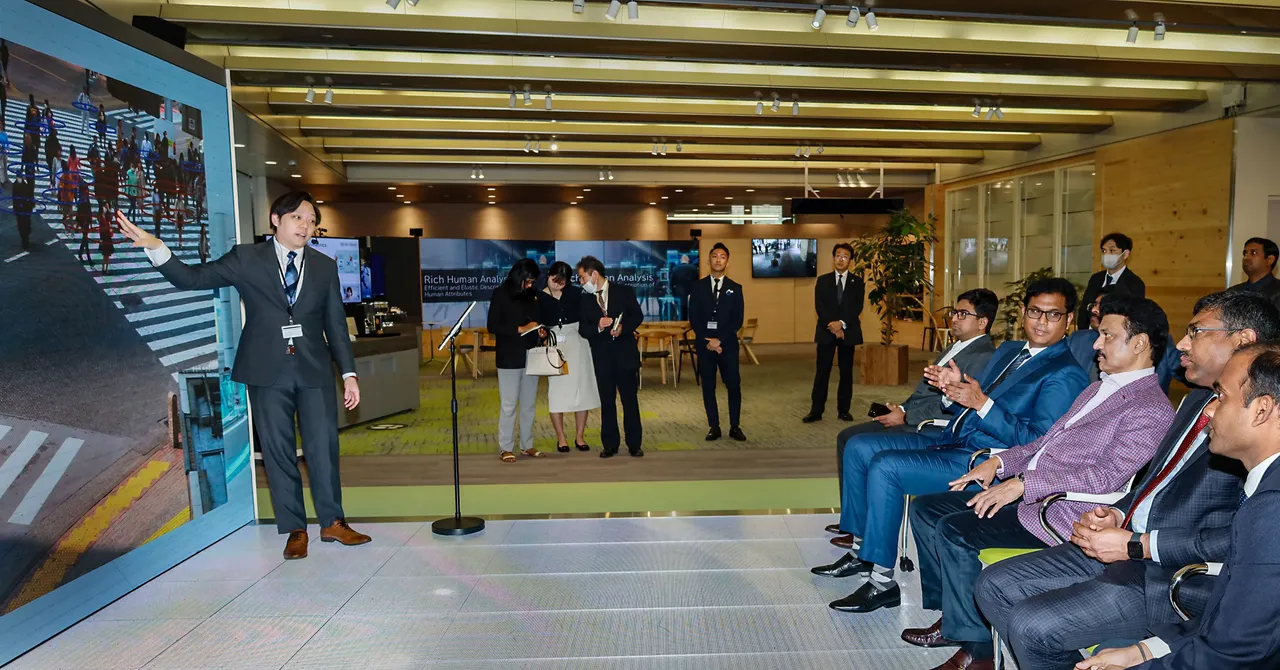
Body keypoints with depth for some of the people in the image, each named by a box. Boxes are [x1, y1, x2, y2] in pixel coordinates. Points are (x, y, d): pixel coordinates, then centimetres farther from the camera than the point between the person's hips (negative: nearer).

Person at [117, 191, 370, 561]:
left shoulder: (325, 266, 9)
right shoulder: (246, 258, 4)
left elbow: (336, 323, 9)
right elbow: (193, 278, -1)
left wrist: (349, 373, 5)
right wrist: (154, 247, -18)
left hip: (314, 370, 1)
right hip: (267, 371, -1)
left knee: (323, 447, 1)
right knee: (278, 452, 4)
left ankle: (332, 523, 15)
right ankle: (295, 529, 16)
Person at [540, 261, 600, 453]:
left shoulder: (575, 293, -1)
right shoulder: (540, 298, -1)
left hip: (577, 344, 1)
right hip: (554, 346, -1)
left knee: (581, 389, 4)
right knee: (557, 390, 1)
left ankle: (579, 436, 15)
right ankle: (561, 438, 12)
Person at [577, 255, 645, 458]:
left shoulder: (624, 291, 1)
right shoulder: (585, 299, 7)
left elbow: (637, 315, 0)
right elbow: (582, 330, 2)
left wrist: (623, 327, -18)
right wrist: (598, 327, -17)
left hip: (625, 353, -2)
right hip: (601, 356, 2)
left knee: (630, 400, 4)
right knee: (607, 402, 7)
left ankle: (634, 444, 13)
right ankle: (610, 445, 16)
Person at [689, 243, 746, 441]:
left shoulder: (735, 288, 6)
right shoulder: (698, 287, 6)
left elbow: (737, 320, -1)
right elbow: (693, 318, 1)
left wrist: (719, 340, -12)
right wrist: (708, 341, -9)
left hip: (727, 344, 0)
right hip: (704, 344, 1)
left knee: (733, 386, -1)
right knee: (708, 387, 4)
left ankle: (735, 427, 11)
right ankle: (714, 427, 12)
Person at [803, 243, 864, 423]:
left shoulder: (857, 281, 7)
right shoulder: (823, 280, 7)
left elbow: (857, 307, -4)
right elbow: (819, 307, -2)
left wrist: (842, 323, -17)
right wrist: (831, 326, -14)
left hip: (848, 331, 1)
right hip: (826, 331, 0)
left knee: (846, 372, 4)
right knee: (822, 372, -2)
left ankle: (844, 410, 12)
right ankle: (816, 411, 1)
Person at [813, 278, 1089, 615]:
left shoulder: (1066, 375, -8)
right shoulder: (1007, 351, 18)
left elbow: (1036, 443, -18)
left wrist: (982, 402, -23)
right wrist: (956, 387, 0)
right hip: (952, 440, 9)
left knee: (884, 467, -25)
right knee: (858, 447, 3)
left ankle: (883, 583, -14)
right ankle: (860, 549, 13)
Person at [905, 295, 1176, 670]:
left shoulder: (1151, 409, -12)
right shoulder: (1100, 388, 19)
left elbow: (1107, 475, -22)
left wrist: (1023, 483, -25)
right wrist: (1000, 462, 6)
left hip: (1059, 514, -10)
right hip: (1024, 492, 10)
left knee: (954, 532, -25)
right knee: (926, 509, 3)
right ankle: (952, 615, 13)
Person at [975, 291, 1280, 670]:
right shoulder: (1199, 399, 14)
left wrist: (1137, 546, -18)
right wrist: (1117, 515, 4)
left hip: (1177, 577, -9)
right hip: (1127, 544, 9)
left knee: (1031, 623, -21)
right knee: (993, 586, 1)